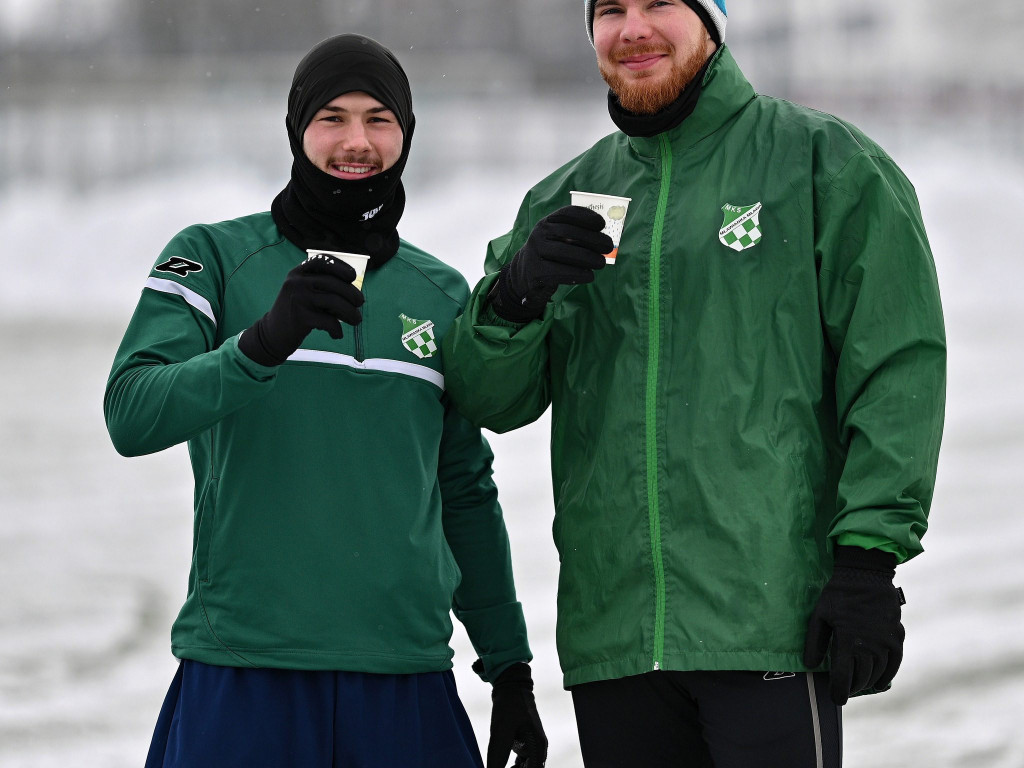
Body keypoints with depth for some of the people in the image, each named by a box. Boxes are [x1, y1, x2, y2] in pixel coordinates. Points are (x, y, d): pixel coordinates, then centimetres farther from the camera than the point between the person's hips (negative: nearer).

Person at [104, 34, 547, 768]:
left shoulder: (441, 293, 15)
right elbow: (132, 416, -12)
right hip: (242, 678, -3)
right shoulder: (214, 259, 3)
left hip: (405, 683, 3)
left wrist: (510, 668, 18)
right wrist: (264, 342, -27)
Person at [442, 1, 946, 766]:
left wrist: (869, 559, -12)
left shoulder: (826, 162, 3)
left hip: (774, 618, -5)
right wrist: (516, 295, -10)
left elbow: (898, 367, -3)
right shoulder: (566, 200, 17)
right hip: (611, 636, 5)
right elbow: (490, 400, 11)